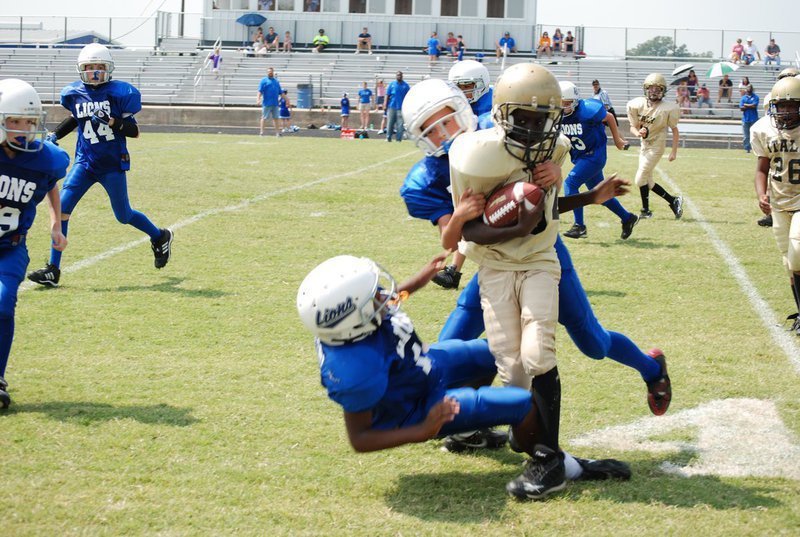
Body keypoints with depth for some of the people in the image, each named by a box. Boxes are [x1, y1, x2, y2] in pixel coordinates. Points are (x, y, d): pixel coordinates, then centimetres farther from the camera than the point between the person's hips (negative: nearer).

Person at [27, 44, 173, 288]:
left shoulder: (119, 93, -10)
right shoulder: (74, 94, 2)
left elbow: (134, 131, -9)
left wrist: (112, 122, -26)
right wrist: (55, 135, 12)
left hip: (113, 164, -3)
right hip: (85, 161, 3)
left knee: (123, 216, 9)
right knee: (62, 206, -12)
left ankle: (160, 237, 41)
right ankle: (53, 270, -8)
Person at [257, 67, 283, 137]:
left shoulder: (276, 81, 17)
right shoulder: (264, 80, 0)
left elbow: (281, 92, 22)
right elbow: (260, 91, -8)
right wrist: (258, 100, -21)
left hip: (275, 103, 6)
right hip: (267, 103, -5)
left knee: (275, 118, 8)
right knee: (264, 118, -3)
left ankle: (277, 132, 11)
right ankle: (261, 132, -1)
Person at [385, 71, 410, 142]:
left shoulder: (405, 85, 5)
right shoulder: (392, 84, 6)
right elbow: (387, 95, 6)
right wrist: (386, 105, 0)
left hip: (401, 107, 0)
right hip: (392, 106, 0)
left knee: (400, 123, 0)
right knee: (390, 122, 4)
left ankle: (398, 138, 5)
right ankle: (388, 137, 12)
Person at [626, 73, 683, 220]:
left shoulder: (668, 109, -15)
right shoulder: (637, 105, -4)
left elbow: (674, 130, -6)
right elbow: (633, 126, 3)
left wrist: (674, 151, -8)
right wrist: (637, 133, -21)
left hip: (656, 146, -6)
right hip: (644, 145, 6)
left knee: (640, 179, -9)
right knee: (648, 182, 11)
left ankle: (645, 210, 6)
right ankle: (673, 200, 23)